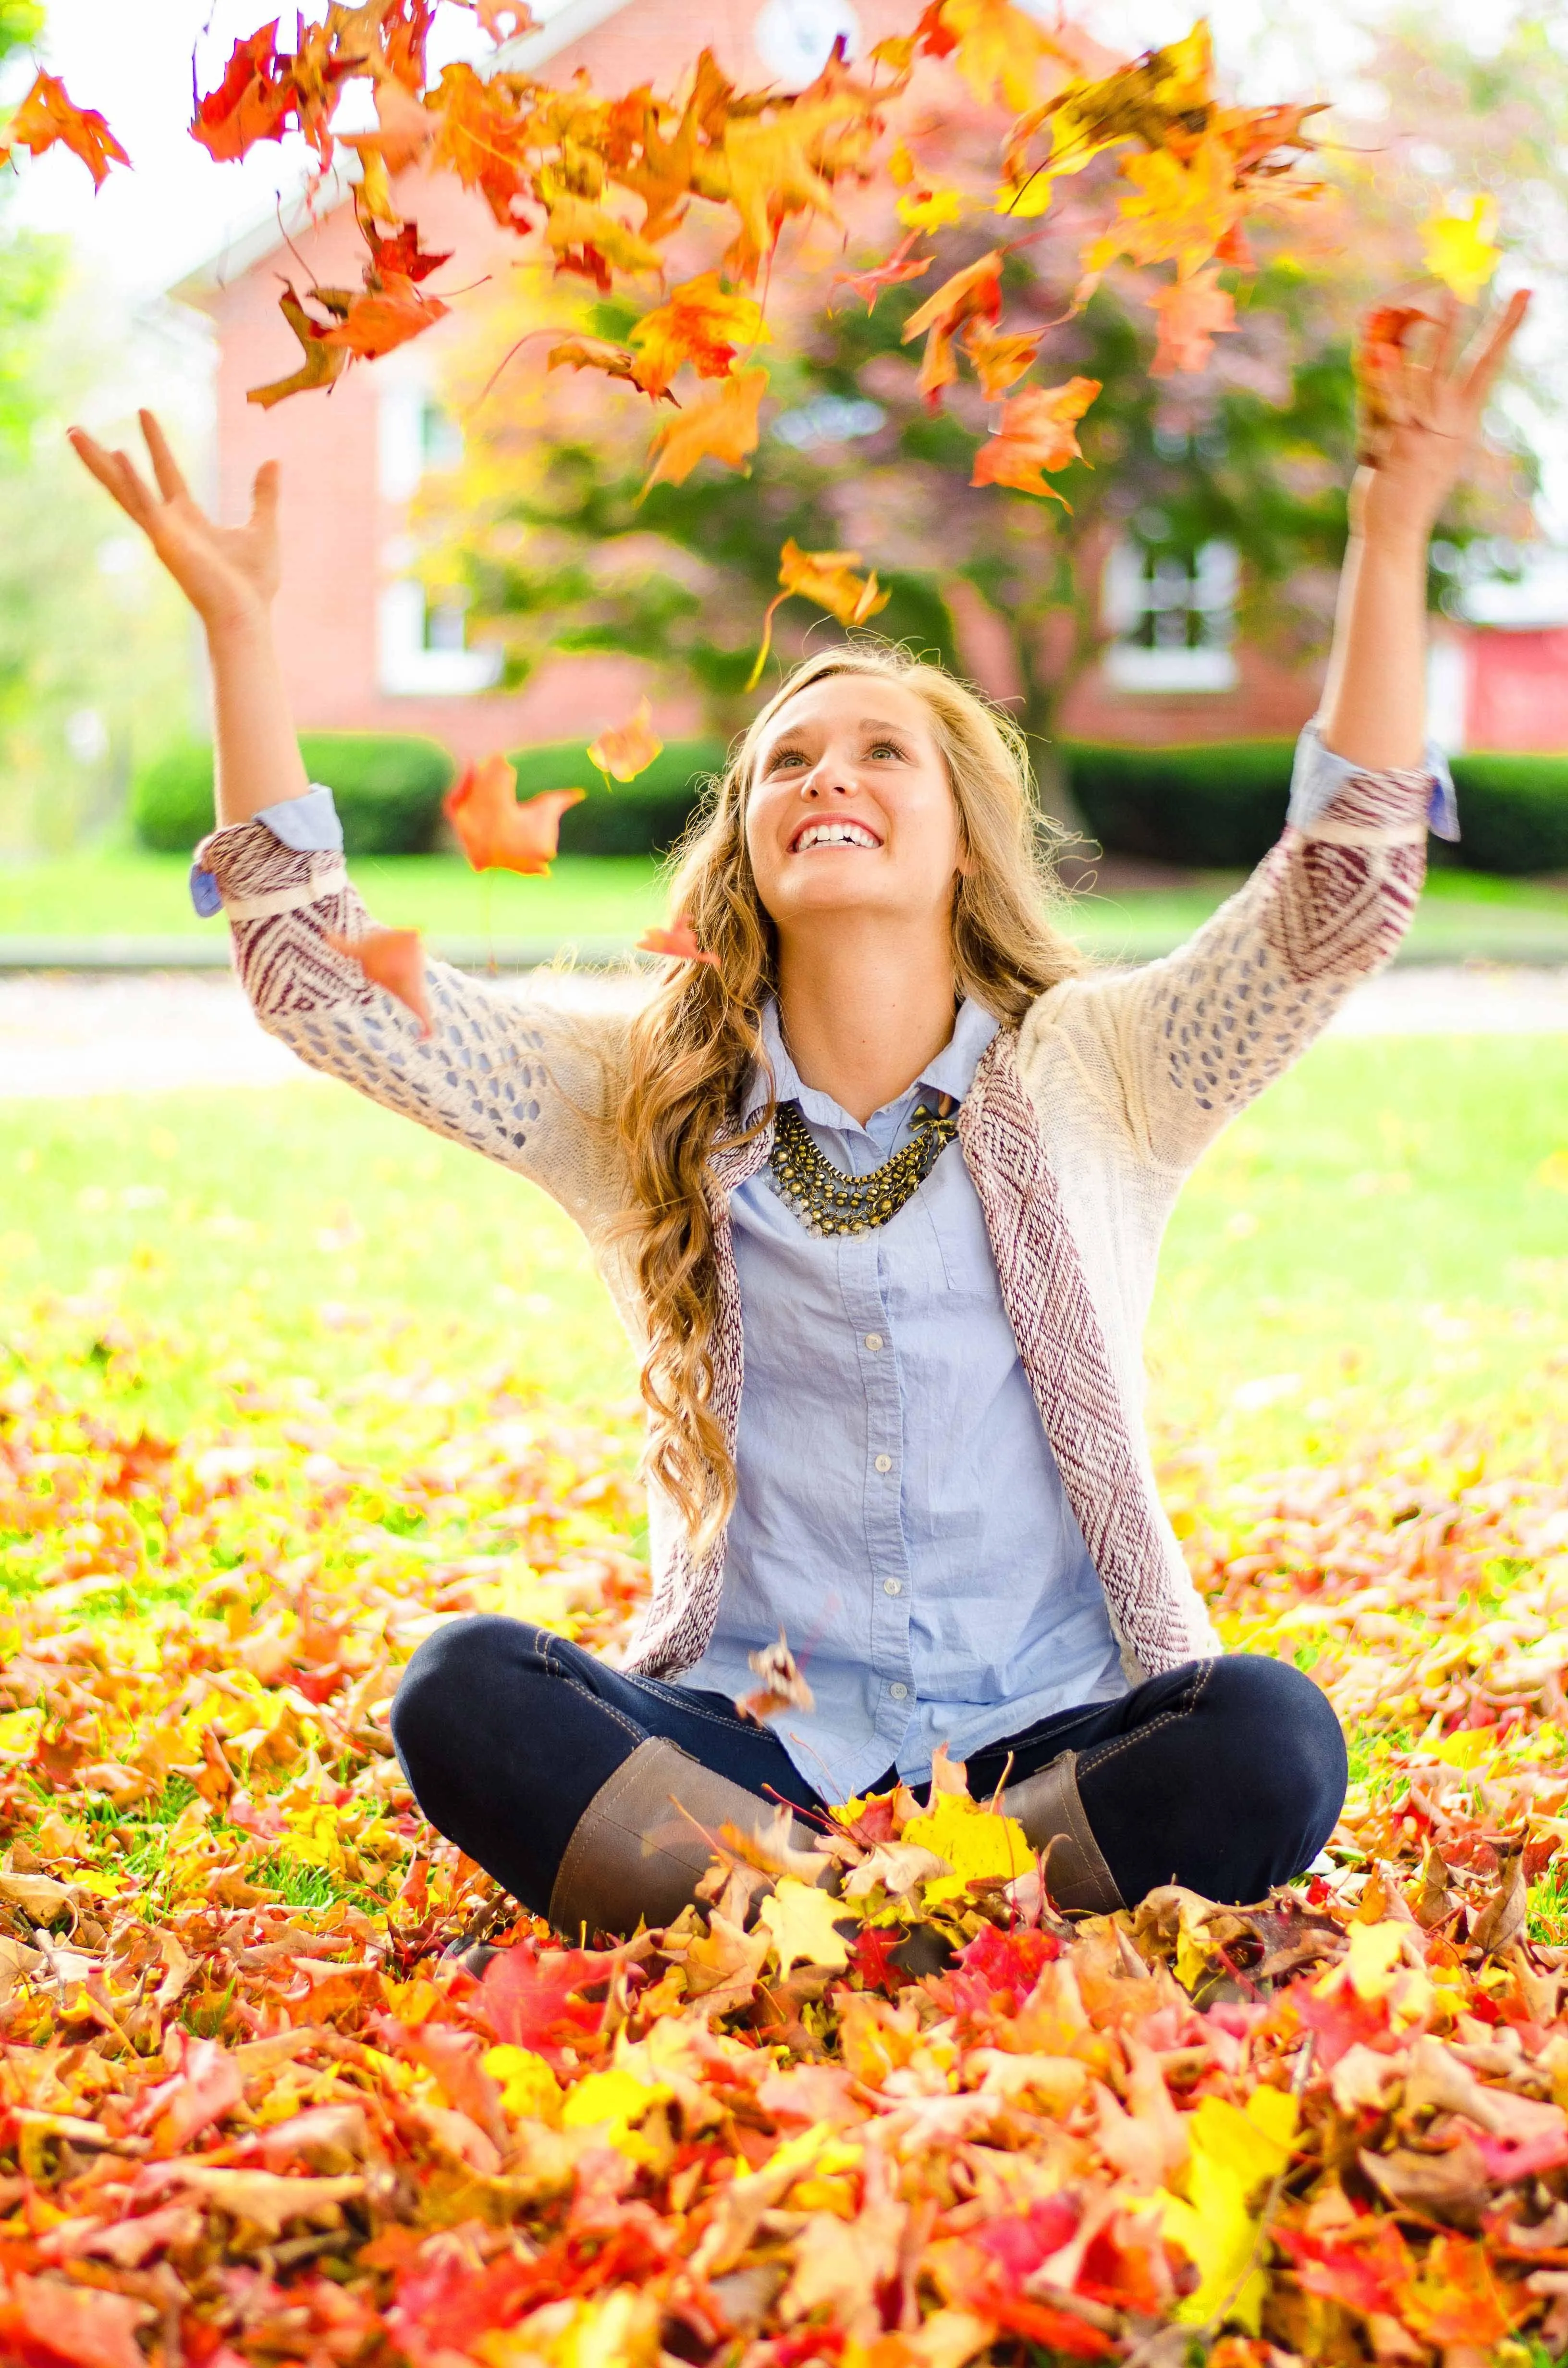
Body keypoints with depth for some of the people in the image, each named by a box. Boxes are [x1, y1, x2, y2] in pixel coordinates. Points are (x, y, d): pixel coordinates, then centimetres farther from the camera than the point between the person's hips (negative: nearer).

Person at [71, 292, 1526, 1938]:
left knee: (1270, 1740, -32)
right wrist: (238, 625, -3)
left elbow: (1344, 896, -7)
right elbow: (318, 979, 2)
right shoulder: (639, 1103, 9)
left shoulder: (1090, 1075, 5)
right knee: (463, 1692, -28)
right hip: (745, 1749, 1)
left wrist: (1388, 544, -16)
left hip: (1049, 1741, 0)